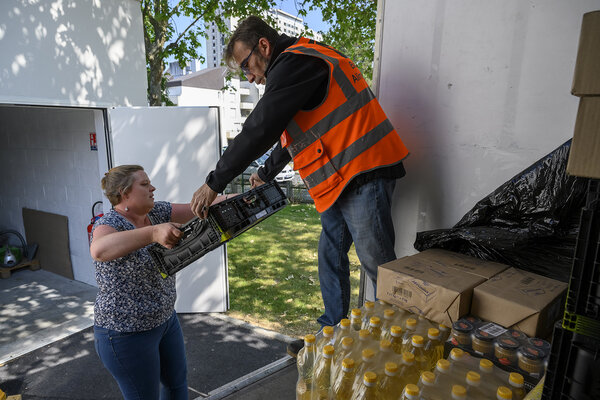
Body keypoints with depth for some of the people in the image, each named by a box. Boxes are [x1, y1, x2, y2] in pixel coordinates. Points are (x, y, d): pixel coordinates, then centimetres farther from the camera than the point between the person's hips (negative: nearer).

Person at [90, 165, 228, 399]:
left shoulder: (156, 212, -2)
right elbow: (100, 250, -45)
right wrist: (153, 233, -56)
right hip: (127, 334, -7)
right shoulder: (110, 223, -23)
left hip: (165, 318, 7)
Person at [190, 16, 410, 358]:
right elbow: (291, 133, 31)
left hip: (363, 175, -11)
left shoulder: (295, 63, -11)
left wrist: (214, 183, -8)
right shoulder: (305, 61, 23)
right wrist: (266, 174, 39)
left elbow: (259, 131, -17)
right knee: (331, 259, 15)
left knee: (378, 264, -1)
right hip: (341, 180, 11)